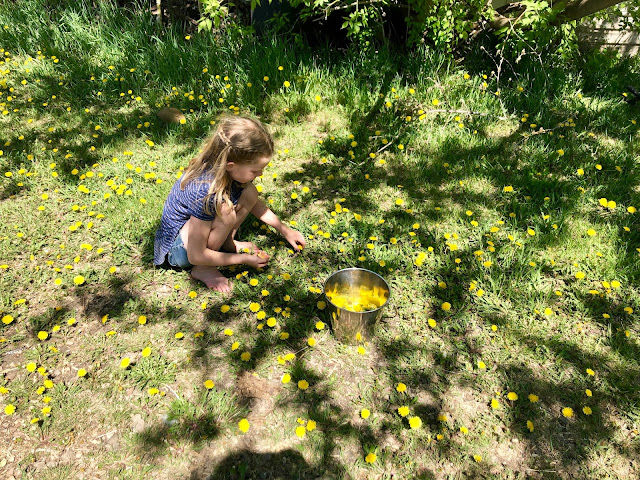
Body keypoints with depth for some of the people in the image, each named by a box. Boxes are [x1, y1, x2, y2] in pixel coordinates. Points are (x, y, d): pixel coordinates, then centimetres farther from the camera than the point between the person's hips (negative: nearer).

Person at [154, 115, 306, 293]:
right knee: (226, 212, -34)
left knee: (249, 193, -11)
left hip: (201, 225, 7)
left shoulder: (224, 169, -16)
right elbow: (195, 256, -29)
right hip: (178, 249, -7)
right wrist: (245, 259, -20)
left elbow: (254, 204, 7)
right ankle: (202, 270, -12)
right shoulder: (206, 191, -38)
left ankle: (227, 242, 4)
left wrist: (284, 229, 7)